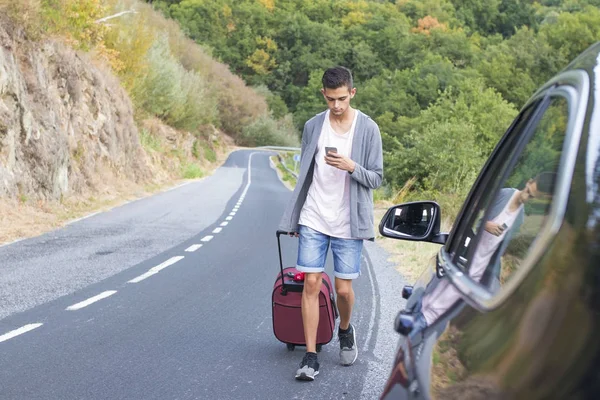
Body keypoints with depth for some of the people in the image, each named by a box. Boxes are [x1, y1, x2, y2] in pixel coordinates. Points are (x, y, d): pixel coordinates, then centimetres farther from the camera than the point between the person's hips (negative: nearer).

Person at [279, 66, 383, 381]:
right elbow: (304, 174, 12)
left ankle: (345, 332, 35)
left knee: (343, 289, 3)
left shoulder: (368, 129, -4)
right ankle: (310, 357, 4)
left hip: (348, 224, -2)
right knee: (311, 284, -3)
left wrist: (351, 167, -22)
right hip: (313, 221, 2)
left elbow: (376, 178, -3)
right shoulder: (313, 126, 4)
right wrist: (295, 217, 13)